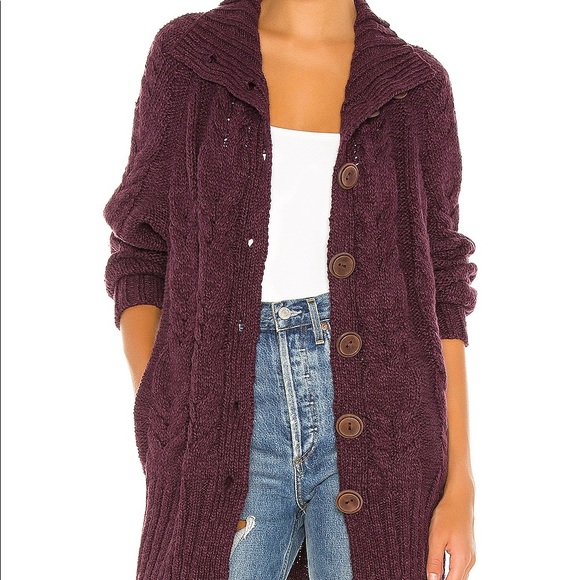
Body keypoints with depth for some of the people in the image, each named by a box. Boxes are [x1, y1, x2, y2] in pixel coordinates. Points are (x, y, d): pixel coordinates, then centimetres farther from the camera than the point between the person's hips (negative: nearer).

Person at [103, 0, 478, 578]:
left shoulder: (416, 82, 6)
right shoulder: (186, 54, 4)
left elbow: (438, 285, 6)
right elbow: (141, 255, 5)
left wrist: (460, 480, 1)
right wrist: (159, 428, -8)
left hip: (377, 424, 1)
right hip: (224, 416, 0)